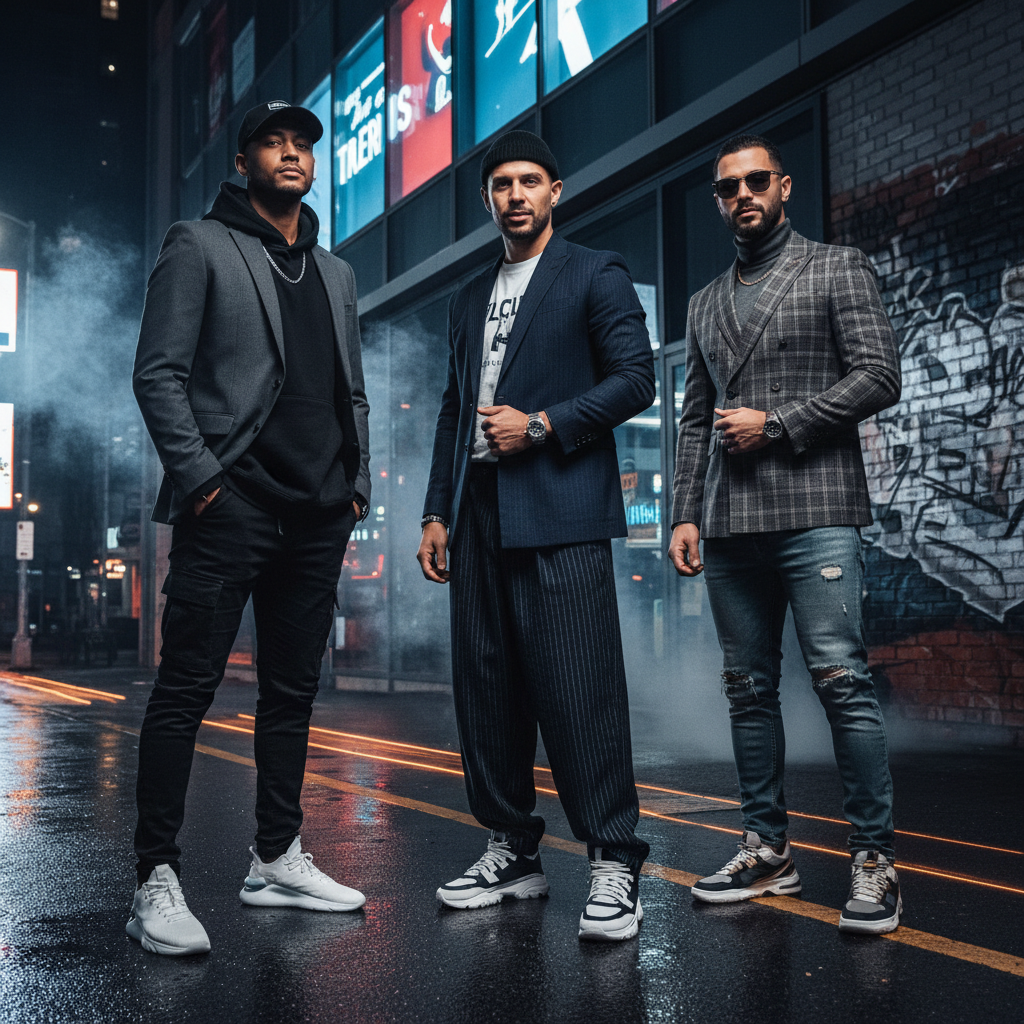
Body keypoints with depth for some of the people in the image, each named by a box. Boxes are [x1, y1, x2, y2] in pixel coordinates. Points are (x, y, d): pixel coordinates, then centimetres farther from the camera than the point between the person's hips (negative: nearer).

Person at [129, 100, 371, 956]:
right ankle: (157, 881, 0)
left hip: (317, 516, 7)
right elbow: (159, 373, -5)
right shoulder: (200, 246, 4)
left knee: (293, 690, 11)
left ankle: (278, 860, 21)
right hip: (231, 507, -6)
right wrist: (200, 474, -14)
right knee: (188, 686, -6)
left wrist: (357, 484, 11)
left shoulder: (335, 272, 22)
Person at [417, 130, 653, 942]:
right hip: (479, 517, 6)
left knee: (580, 690, -11)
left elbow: (636, 379, -4)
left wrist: (541, 425, -11)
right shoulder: (470, 299, 24)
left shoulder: (596, 276, 6)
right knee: (487, 687, 7)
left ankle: (614, 865, -3)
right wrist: (438, 513, 14)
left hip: (559, 513, -6)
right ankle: (513, 853, 18)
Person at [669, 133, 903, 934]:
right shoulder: (707, 303, 22)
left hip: (814, 513, -5)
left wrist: (775, 423, -9)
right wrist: (685, 513, 9)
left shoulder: (837, 269, 8)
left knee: (841, 680, -11)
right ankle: (767, 851, 16)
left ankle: (875, 860, -3)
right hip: (730, 525, 5)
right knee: (750, 688, 7)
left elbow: (879, 377, -3)